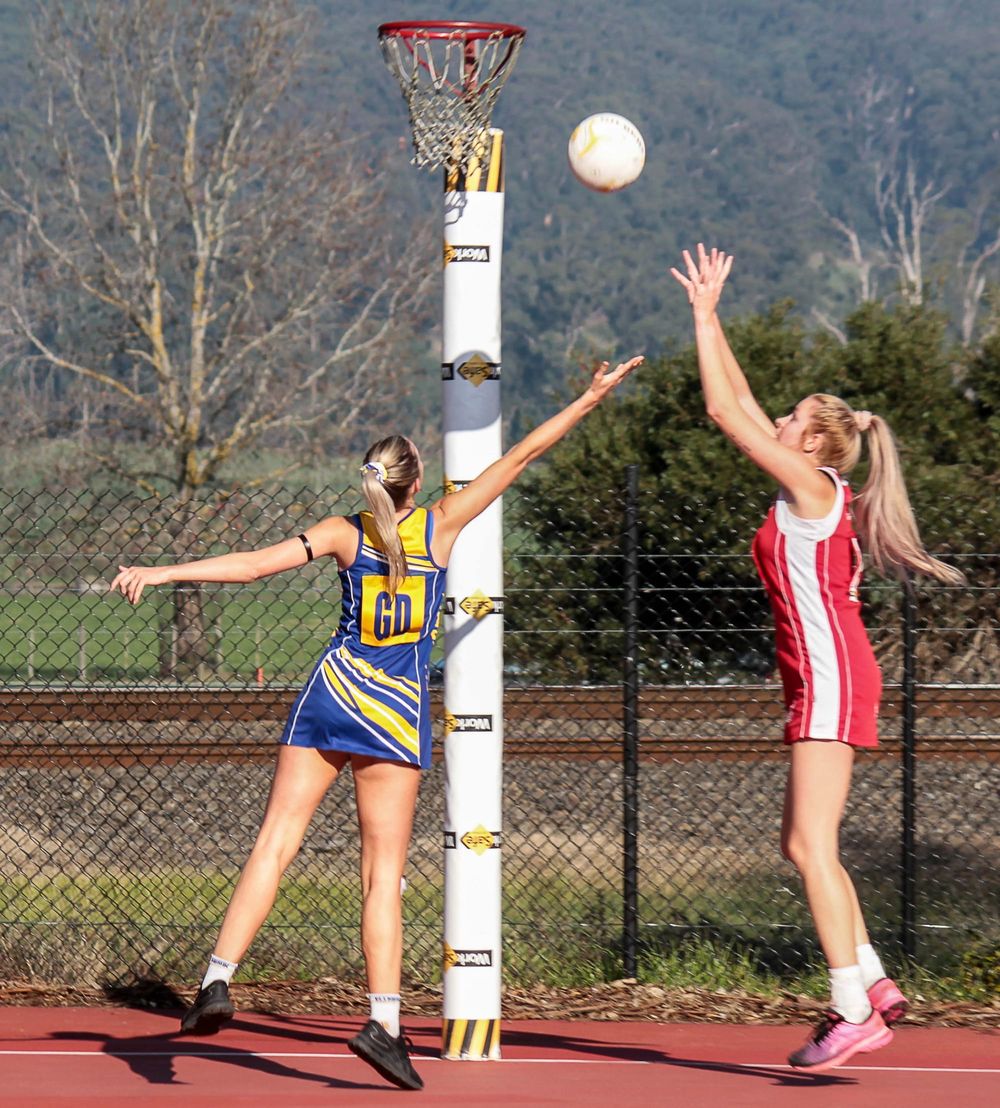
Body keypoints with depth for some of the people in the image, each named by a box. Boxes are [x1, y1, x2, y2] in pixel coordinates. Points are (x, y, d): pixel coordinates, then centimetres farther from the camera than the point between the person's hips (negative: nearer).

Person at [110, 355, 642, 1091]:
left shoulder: (345, 533, 0)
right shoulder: (441, 526, -2)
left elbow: (253, 564, -9)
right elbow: (520, 457, 3)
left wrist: (160, 573, -7)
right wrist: (590, 399, 8)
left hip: (330, 694, 1)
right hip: (396, 710, -1)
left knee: (276, 842, 2)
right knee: (384, 873, 0)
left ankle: (219, 981, -10)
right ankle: (385, 1020, -9)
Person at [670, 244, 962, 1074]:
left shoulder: (812, 484, -7)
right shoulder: (809, 492, 16)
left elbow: (724, 412, -8)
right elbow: (740, 407, 22)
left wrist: (704, 317, -1)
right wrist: (710, 320, 22)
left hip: (832, 678, -10)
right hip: (827, 678, 10)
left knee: (811, 844, -14)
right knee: (804, 844, 12)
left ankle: (854, 1011, -18)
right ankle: (873, 983, 12)